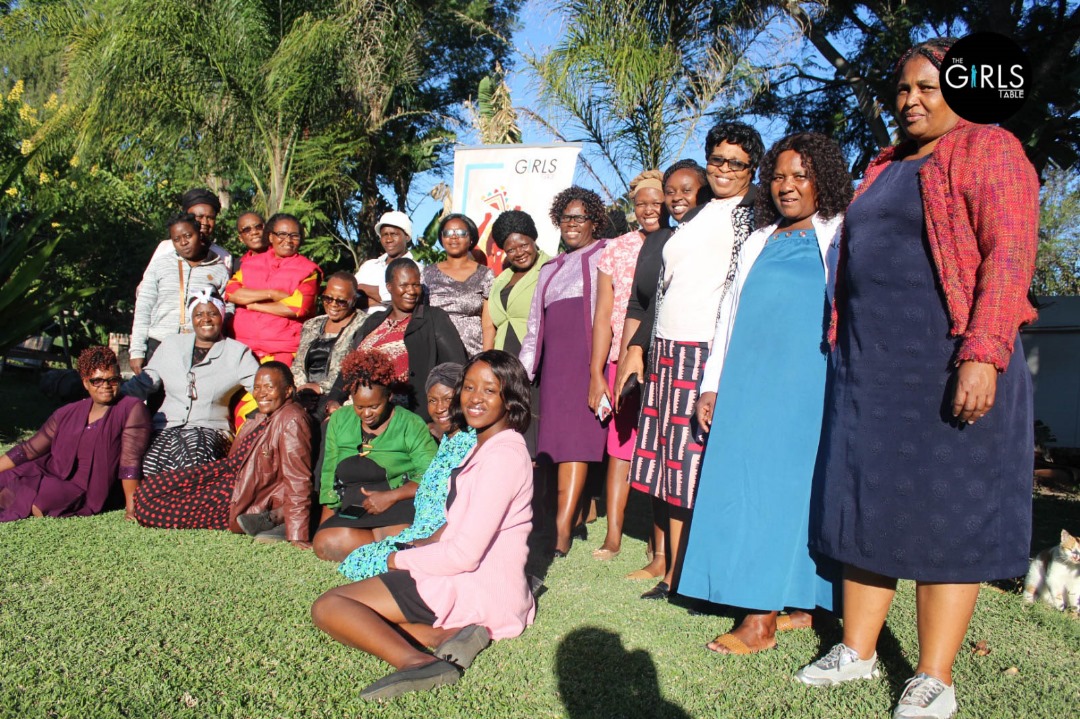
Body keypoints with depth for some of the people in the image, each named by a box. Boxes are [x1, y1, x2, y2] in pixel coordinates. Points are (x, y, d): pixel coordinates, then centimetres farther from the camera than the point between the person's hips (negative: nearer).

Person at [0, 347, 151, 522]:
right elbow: (29, 449, 13)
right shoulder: (68, 413, 10)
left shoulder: (132, 409, -7)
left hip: (83, 493, -5)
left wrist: (132, 508, -21)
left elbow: (131, 461, -15)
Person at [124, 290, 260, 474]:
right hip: (166, 429, 2)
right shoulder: (171, 346, 17)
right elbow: (143, 383, 19)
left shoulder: (237, 353, 9)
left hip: (210, 431, -2)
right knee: (149, 470, -28)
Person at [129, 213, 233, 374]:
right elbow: (143, 308, 10)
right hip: (158, 345, 1)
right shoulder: (158, 265, 13)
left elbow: (228, 311, 10)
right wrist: (136, 351, 3)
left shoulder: (219, 269, 10)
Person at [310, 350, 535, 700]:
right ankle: (448, 634, -6)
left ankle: (415, 661, -27)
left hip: (479, 589, -10)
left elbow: (465, 553, -21)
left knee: (328, 606, -8)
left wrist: (399, 560, -7)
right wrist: (418, 550, 8)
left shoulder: (503, 456, -18)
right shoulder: (487, 446, 14)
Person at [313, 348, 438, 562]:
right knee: (325, 543, -29)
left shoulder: (412, 425, 2)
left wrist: (391, 496, -18)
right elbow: (329, 474, 18)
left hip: (401, 503, -5)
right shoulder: (339, 421, 16)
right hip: (352, 510, 5)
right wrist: (326, 522, 9)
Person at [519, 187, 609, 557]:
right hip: (554, 362, 6)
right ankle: (578, 510, 6)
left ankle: (562, 528, -16)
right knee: (556, 436, -1)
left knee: (575, 435, -14)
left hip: (588, 356, -6)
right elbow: (535, 328, 26)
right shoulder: (550, 270, 28)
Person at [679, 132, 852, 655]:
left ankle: (762, 620, -6)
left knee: (788, 483, -8)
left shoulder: (841, 236, 9)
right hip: (748, 381, 5)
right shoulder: (758, 242, 22)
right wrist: (712, 385, 12)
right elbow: (729, 314, 20)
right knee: (744, 483, 0)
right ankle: (800, 607, 9)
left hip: (809, 380, -5)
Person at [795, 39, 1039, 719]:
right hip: (870, 365, 7)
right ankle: (858, 649, 20)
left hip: (947, 363, -7)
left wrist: (983, 355, -24)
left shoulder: (988, 149, -2)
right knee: (867, 503, 9)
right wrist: (844, 350, 14)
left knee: (946, 513, 0)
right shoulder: (885, 167, 20)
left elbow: (1010, 255, -13)